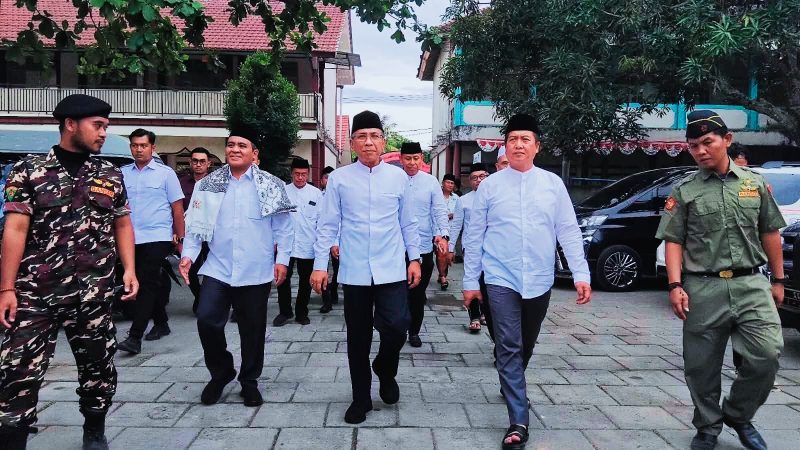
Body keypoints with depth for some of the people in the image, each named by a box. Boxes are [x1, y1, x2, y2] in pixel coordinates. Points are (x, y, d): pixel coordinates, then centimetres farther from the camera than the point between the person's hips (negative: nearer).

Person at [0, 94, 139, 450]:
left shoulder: (110, 175, 9)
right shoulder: (29, 170, 0)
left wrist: (129, 269, 2)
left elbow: (122, 225, 14)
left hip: (94, 293, 3)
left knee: (97, 366, 11)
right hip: (35, 291, -2)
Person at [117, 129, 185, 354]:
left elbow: (177, 207, 1)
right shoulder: (123, 173, 9)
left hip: (157, 237, -4)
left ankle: (135, 336, -10)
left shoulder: (165, 173, 0)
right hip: (131, 238, 4)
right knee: (152, 284, 14)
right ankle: (161, 323, 30)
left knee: (146, 284, -9)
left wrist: (180, 238, 0)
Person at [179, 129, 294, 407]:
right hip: (217, 269, 1)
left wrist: (282, 259, -3)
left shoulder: (271, 185, 1)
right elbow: (196, 222, 7)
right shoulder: (208, 184, 7)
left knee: (253, 329, 7)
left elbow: (283, 227, 2)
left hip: (256, 272, -1)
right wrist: (188, 253, -5)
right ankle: (221, 373, 16)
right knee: (206, 320, -10)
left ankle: (249, 381, 27)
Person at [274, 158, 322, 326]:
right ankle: (285, 311, 19)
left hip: (308, 245, 0)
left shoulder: (316, 193, 2)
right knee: (283, 279, 1)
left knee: (306, 281, 10)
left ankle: (301, 313, 25)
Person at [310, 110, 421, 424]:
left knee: (396, 327, -10)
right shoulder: (339, 178, 1)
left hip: (392, 269, 0)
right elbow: (327, 225, 2)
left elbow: (408, 223, 10)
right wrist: (320, 264, -1)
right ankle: (361, 398, 28)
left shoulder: (398, 177, 4)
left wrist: (414, 258, 8)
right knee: (358, 338, 9)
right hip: (355, 271, 0)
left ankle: (385, 370, 25)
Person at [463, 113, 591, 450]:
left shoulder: (553, 183, 3)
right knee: (509, 347, -5)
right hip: (501, 280, -2)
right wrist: (470, 280, 2)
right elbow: (474, 236, 2)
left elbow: (568, 231, 2)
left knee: (526, 345, 17)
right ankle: (518, 422, 0)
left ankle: (510, 386, 44)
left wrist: (581, 274, -6)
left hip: (539, 281, 2)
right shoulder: (490, 185, -1)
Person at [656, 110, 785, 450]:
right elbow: (674, 241, 0)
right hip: (703, 289, -1)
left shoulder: (755, 183, 8)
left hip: (751, 284, 1)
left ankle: (737, 415, 18)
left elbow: (769, 234, 14)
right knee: (702, 366, 5)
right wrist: (676, 286, -10)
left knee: (766, 356, -8)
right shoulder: (684, 191, 2)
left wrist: (778, 280, 13)